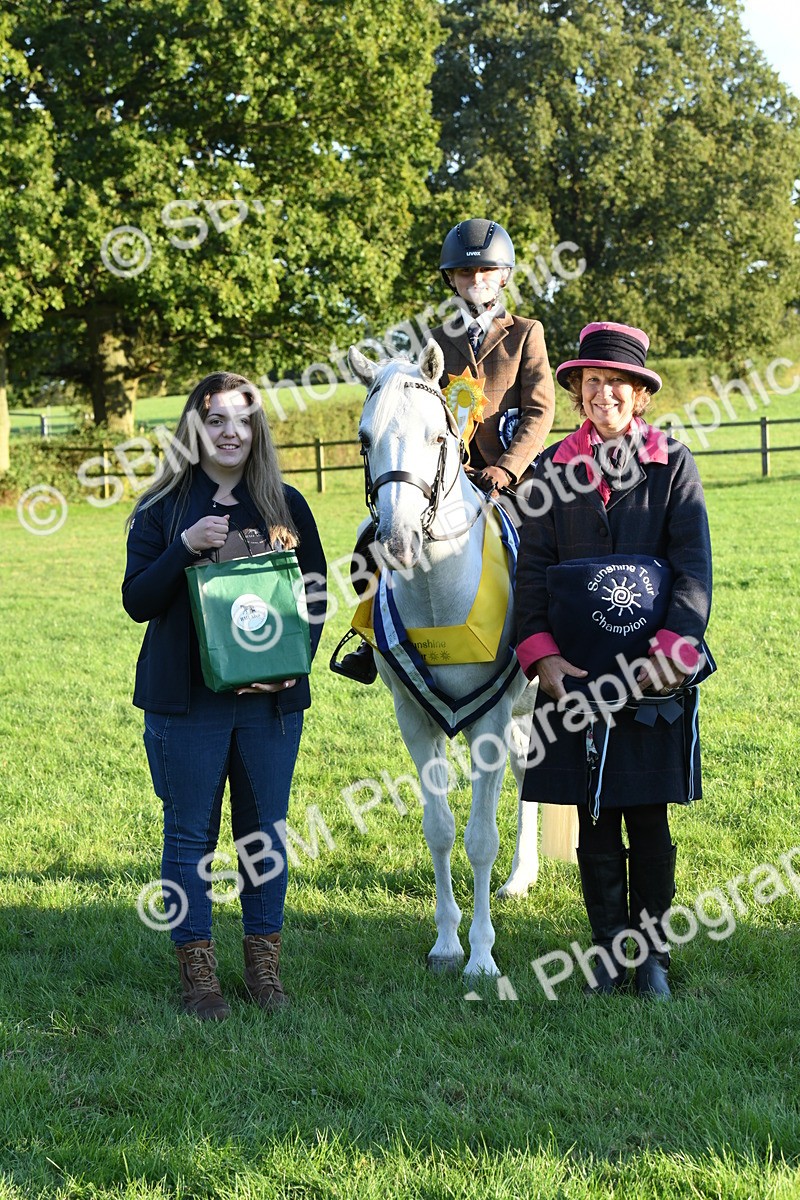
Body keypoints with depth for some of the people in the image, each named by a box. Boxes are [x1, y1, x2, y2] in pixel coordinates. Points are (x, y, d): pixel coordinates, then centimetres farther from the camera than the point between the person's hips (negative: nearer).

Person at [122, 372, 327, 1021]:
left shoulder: (286, 505, 7)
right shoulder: (162, 509, 2)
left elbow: (315, 597, 7)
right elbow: (137, 601, -4)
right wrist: (186, 548, -19)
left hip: (271, 698, 2)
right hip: (186, 699, -2)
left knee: (266, 832, 8)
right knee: (190, 834, 3)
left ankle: (264, 960, 20)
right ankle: (197, 967, 13)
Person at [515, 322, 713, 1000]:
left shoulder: (672, 465, 1)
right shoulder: (555, 470, 6)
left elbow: (695, 569, -4)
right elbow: (532, 569, 3)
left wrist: (672, 651, -17)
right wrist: (542, 656, -9)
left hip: (653, 672, -1)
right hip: (576, 674, 2)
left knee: (649, 820, 6)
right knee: (594, 820, 8)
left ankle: (652, 954, 20)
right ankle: (609, 955, 19)